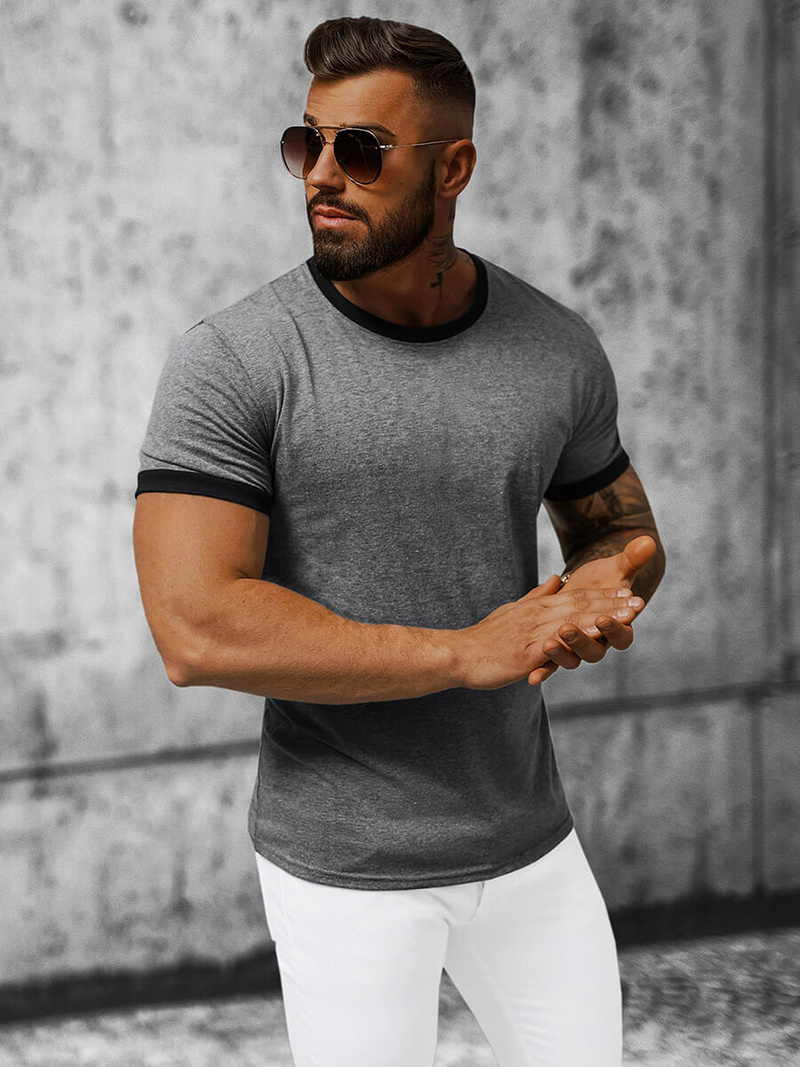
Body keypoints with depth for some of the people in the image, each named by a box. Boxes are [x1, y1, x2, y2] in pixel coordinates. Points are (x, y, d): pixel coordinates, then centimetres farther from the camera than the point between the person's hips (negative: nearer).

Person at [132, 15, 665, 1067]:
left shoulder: (558, 349, -1)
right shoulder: (232, 363, -15)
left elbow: (626, 532, 15)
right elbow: (196, 631, -23)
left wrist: (604, 587, -11)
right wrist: (470, 651, -22)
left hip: (532, 842, 4)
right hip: (346, 870, -4)